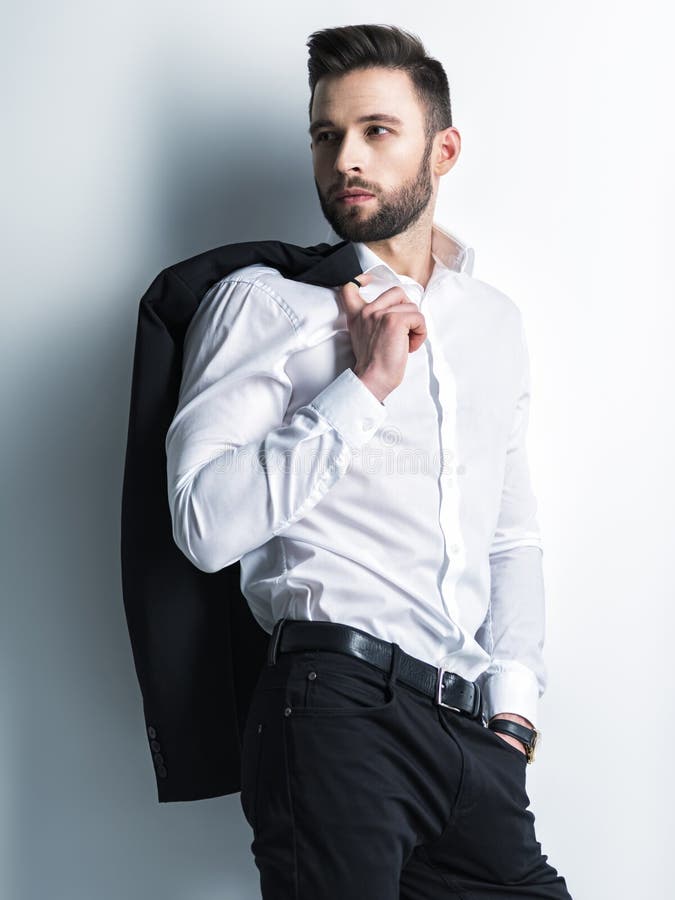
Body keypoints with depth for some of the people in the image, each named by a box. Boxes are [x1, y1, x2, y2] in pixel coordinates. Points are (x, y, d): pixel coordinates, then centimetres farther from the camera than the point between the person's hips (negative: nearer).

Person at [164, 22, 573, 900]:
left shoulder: (496, 320, 20)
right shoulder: (264, 302, 2)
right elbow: (207, 527, -11)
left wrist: (515, 701, 8)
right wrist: (365, 386, -11)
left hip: (473, 734, 5)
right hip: (341, 704, -5)